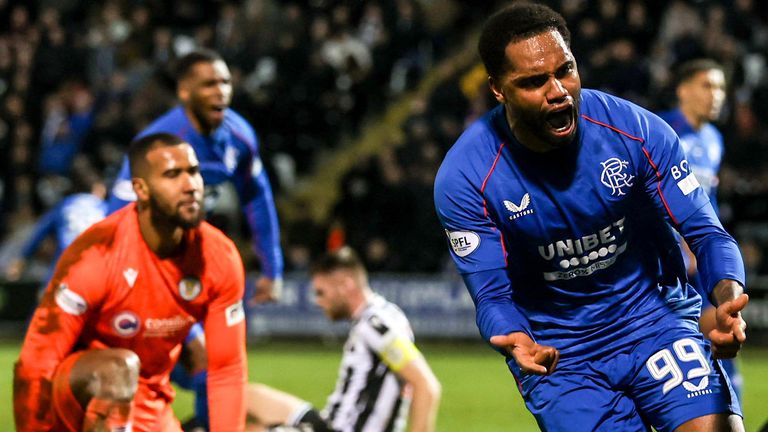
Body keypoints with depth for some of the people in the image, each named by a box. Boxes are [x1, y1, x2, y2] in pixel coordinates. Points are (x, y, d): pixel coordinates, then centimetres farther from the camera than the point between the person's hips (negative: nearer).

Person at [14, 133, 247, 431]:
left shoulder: (219, 258, -12)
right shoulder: (95, 257, -27)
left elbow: (227, 369, -5)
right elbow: (34, 367, -23)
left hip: (149, 402, 6)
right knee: (119, 367, -37)